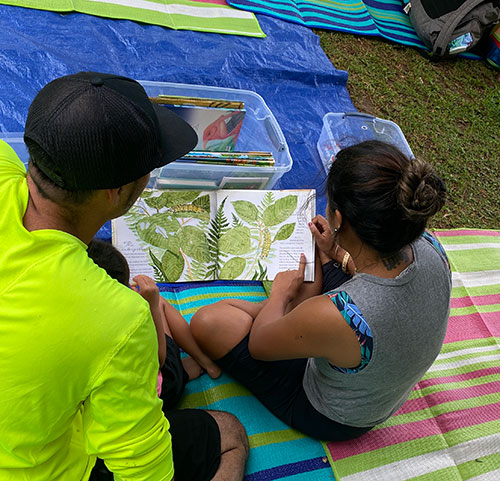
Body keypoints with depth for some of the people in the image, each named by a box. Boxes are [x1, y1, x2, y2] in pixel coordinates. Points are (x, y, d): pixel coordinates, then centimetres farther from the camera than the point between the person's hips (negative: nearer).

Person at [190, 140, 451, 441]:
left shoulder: (330, 316, -44)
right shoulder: (429, 248, -25)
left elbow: (258, 345, -20)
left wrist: (281, 290, -2)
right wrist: (339, 255, 10)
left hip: (332, 421, -6)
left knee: (208, 320, -7)